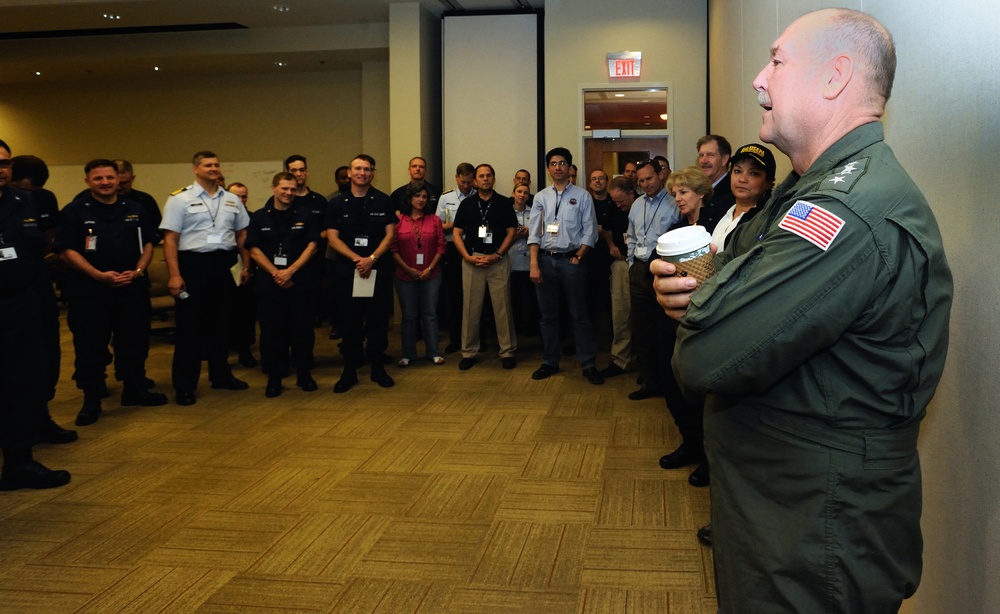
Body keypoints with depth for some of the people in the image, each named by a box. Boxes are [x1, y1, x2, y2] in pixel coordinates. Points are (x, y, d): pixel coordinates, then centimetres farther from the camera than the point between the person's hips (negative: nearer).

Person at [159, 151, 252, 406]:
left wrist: (245, 265, 9)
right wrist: (174, 275, -15)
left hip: (225, 265, 5)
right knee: (189, 325, 1)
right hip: (193, 264, -5)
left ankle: (221, 375, 27)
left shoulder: (232, 200, 10)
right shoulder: (180, 199, -4)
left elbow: (242, 234, 15)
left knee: (221, 322, 14)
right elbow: (170, 239, -8)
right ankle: (184, 385, 8)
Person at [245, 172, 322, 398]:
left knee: (303, 329, 2)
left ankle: (304, 374, 15)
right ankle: (274, 377, 11)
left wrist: (290, 271, -12)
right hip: (268, 282, 1)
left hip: (301, 281, -1)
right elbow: (254, 250, 1)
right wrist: (275, 273, -11)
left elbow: (312, 245, -3)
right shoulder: (259, 217, 7)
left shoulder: (306, 215, 5)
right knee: (271, 330, 2)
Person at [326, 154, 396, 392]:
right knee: (350, 322, 4)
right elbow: (332, 237, 0)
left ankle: (377, 368, 16)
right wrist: (357, 259, -13)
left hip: (378, 270, 0)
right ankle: (349, 370, 13)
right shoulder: (337, 204, 6)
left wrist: (372, 259, -13)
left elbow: (390, 234, 0)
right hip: (346, 271, 0)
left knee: (378, 320, 4)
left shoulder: (383, 201, 4)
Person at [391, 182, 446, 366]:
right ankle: (408, 354, 16)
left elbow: (441, 247, 2)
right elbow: (394, 249, -4)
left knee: (430, 314, 7)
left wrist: (429, 269, -7)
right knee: (409, 315, 7)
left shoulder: (434, 220, 4)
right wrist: (409, 270, -9)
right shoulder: (399, 220, -2)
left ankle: (433, 352, 16)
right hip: (405, 276, -1)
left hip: (431, 275, 1)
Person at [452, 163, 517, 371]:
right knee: (471, 307, 4)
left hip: (498, 260, -1)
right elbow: (457, 233, 6)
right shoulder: (466, 204, 9)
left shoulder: (504, 203, 5)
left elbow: (511, 232, 2)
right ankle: (469, 352, 12)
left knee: (502, 306, 0)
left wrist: (497, 255, -9)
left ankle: (507, 351, 9)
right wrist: (468, 256, -7)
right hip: (471, 260, 1)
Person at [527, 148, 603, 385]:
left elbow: (590, 231, 0)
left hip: (571, 260, -3)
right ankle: (550, 362, 21)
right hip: (545, 259, 3)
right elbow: (534, 233, 3)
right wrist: (534, 264, -5)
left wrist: (578, 257, -9)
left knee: (579, 314, 1)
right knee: (548, 315, 10)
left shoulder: (582, 196, 1)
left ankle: (589, 365, 7)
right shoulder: (541, 197, 7)